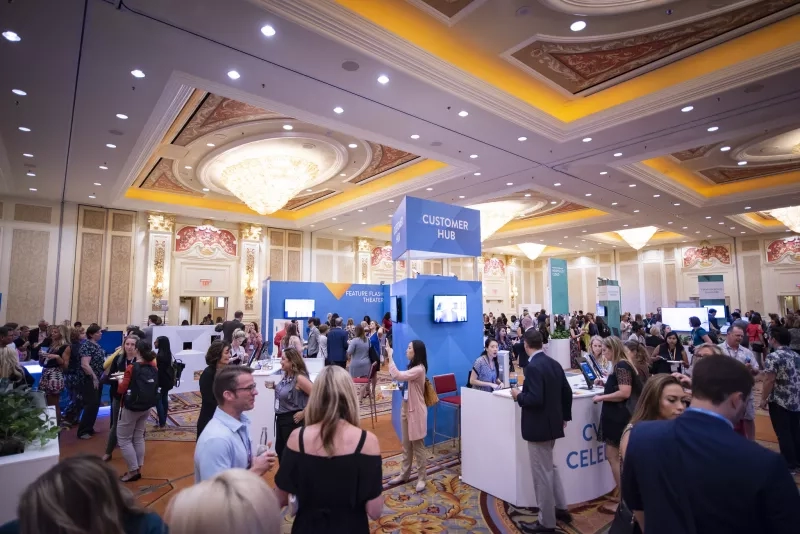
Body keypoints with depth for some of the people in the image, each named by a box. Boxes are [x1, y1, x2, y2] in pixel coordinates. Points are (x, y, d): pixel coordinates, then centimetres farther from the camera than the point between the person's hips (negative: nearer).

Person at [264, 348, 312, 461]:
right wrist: (274, 386, 2)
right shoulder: (286, 375, 1)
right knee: (279, 449, 21)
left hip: (292, 420, -9)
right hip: (281, 418, 9)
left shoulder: (299, 378, -24)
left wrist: (303, 413, -21)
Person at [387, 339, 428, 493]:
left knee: (417, 446, 3)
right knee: (406, 445, 17)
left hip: (416, 410, -9)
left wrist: (390, 356, -27)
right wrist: (400, 387, -1)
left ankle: (421, 478, 17)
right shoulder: (412, 367, 10)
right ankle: (404, 474, 29)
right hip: (406, 408, 9)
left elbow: (397, 376, -33)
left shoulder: (419, 369, -23)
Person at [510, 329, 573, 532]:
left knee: (542, 473, 5)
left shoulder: (532, 367, -23)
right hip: (552, 424, 9)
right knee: (550, 467, 25)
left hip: (538, 427, -9)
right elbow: (567, 393, 10)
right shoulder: (554, 363, 3)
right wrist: (564, 416, 21)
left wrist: (518, 395, -12)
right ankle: (561, 508, 37)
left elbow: (535, 399, -30)